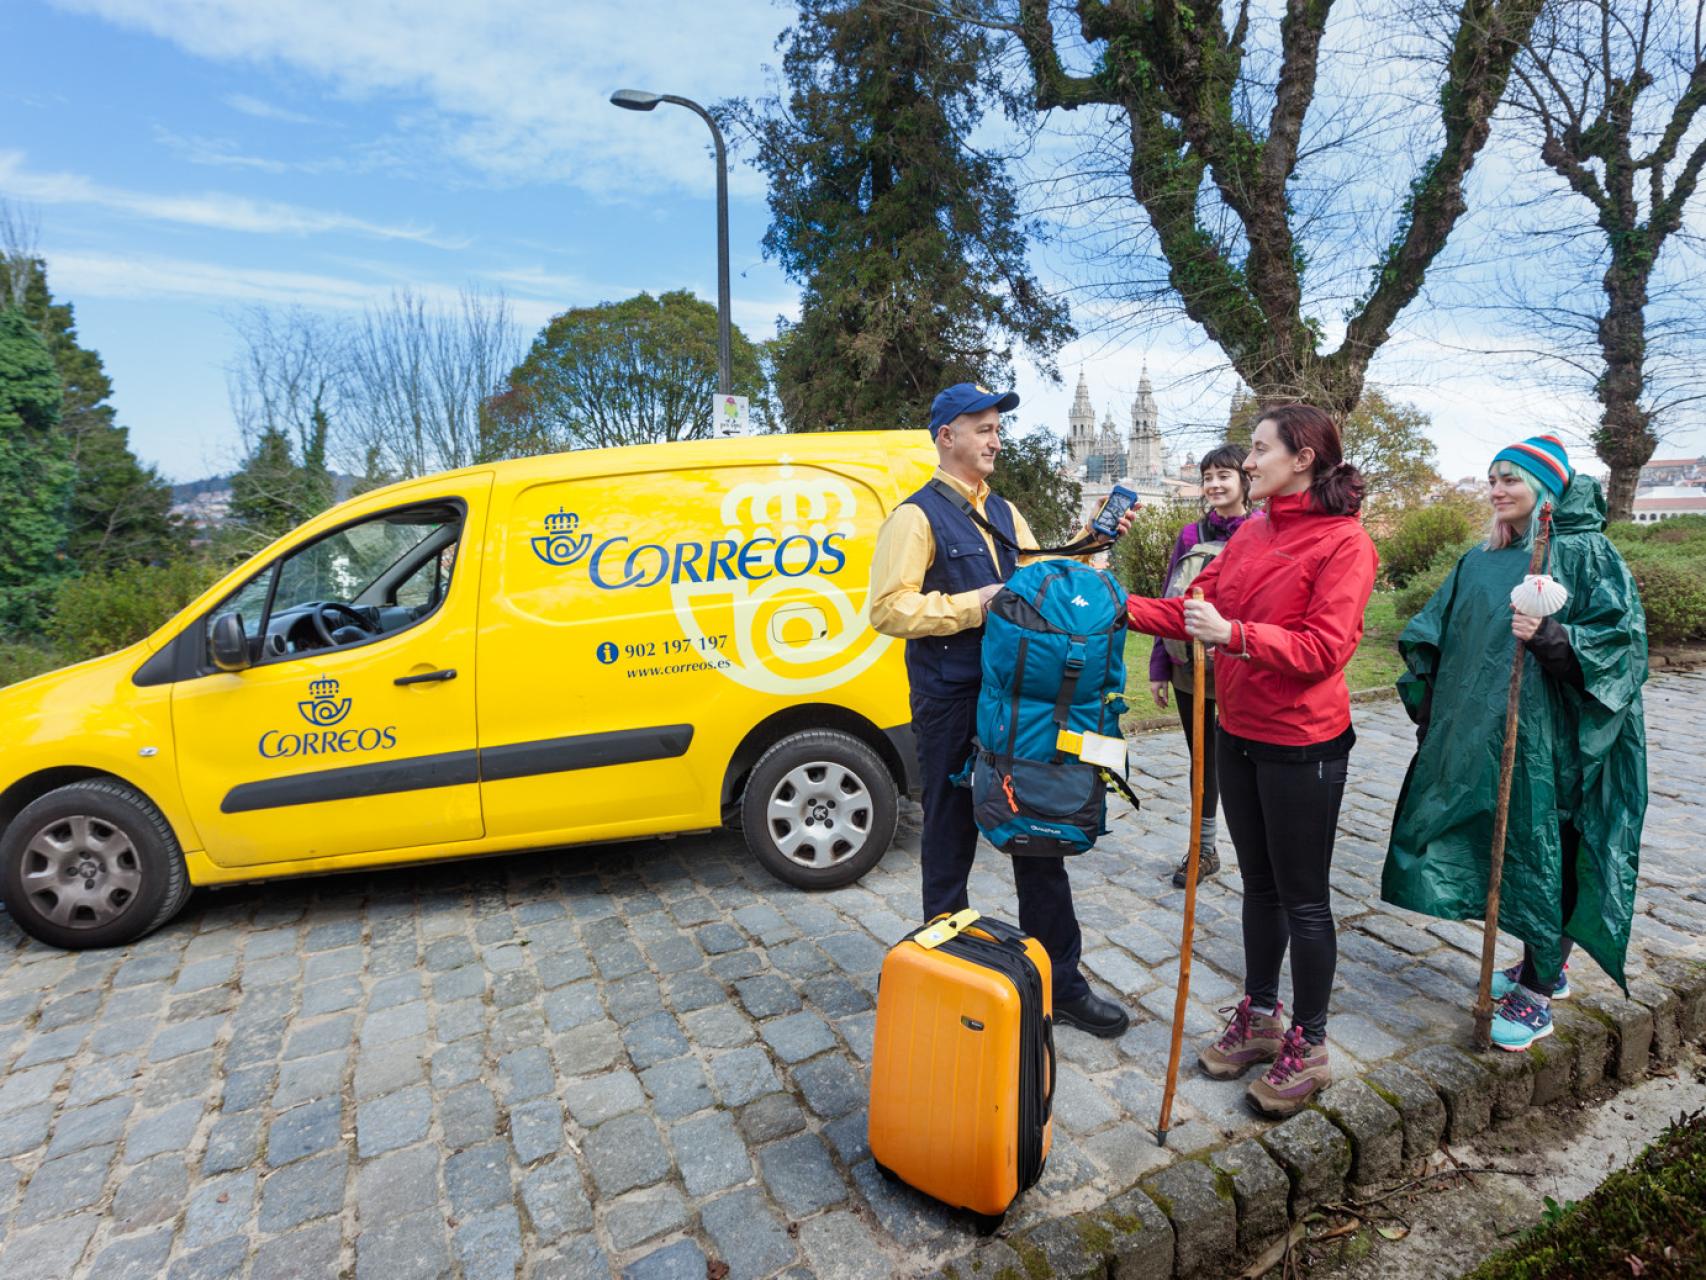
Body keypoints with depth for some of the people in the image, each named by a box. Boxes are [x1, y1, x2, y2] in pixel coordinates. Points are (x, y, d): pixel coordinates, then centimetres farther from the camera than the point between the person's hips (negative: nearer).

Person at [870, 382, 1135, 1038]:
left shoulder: (1005, 513, 14)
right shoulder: (917, 516, -8)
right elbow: (888, 610, -17)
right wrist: (975, 604, -19)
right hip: (951, 707, -6)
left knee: (1040, 841, 13)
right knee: (950, 848, 9)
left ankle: (1060, 983, 29)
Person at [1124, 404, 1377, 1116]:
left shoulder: (1344, 543, -14)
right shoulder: (1251, 532, 8)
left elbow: (1323, 648, -22)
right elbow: (1198, 608, 5)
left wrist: (1233, 634, -30)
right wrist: (1124, 607, -6)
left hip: (1302, 747, -7)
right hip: (1239, 735, 7)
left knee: (1303, 899, 7)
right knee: (1259, 886, 19)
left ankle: (1308, 1049, 26)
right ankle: (1259, 1019, 37)